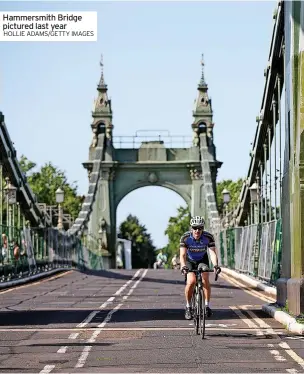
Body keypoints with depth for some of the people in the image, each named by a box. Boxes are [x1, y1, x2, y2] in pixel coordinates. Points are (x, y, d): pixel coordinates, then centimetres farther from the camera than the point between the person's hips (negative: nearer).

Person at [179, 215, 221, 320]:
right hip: (189, 260, -1)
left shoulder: (208, 237, -26)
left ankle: (207, 305, -5)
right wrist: (183, 266, -55)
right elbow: (182, 254, -35)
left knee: (205, 280, -21)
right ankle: (188, 306, -5)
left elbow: (212, 252, -33)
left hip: (202, 259, 1)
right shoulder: (185, 237, -28)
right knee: (191, 281, -22)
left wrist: (215, 265, -52)